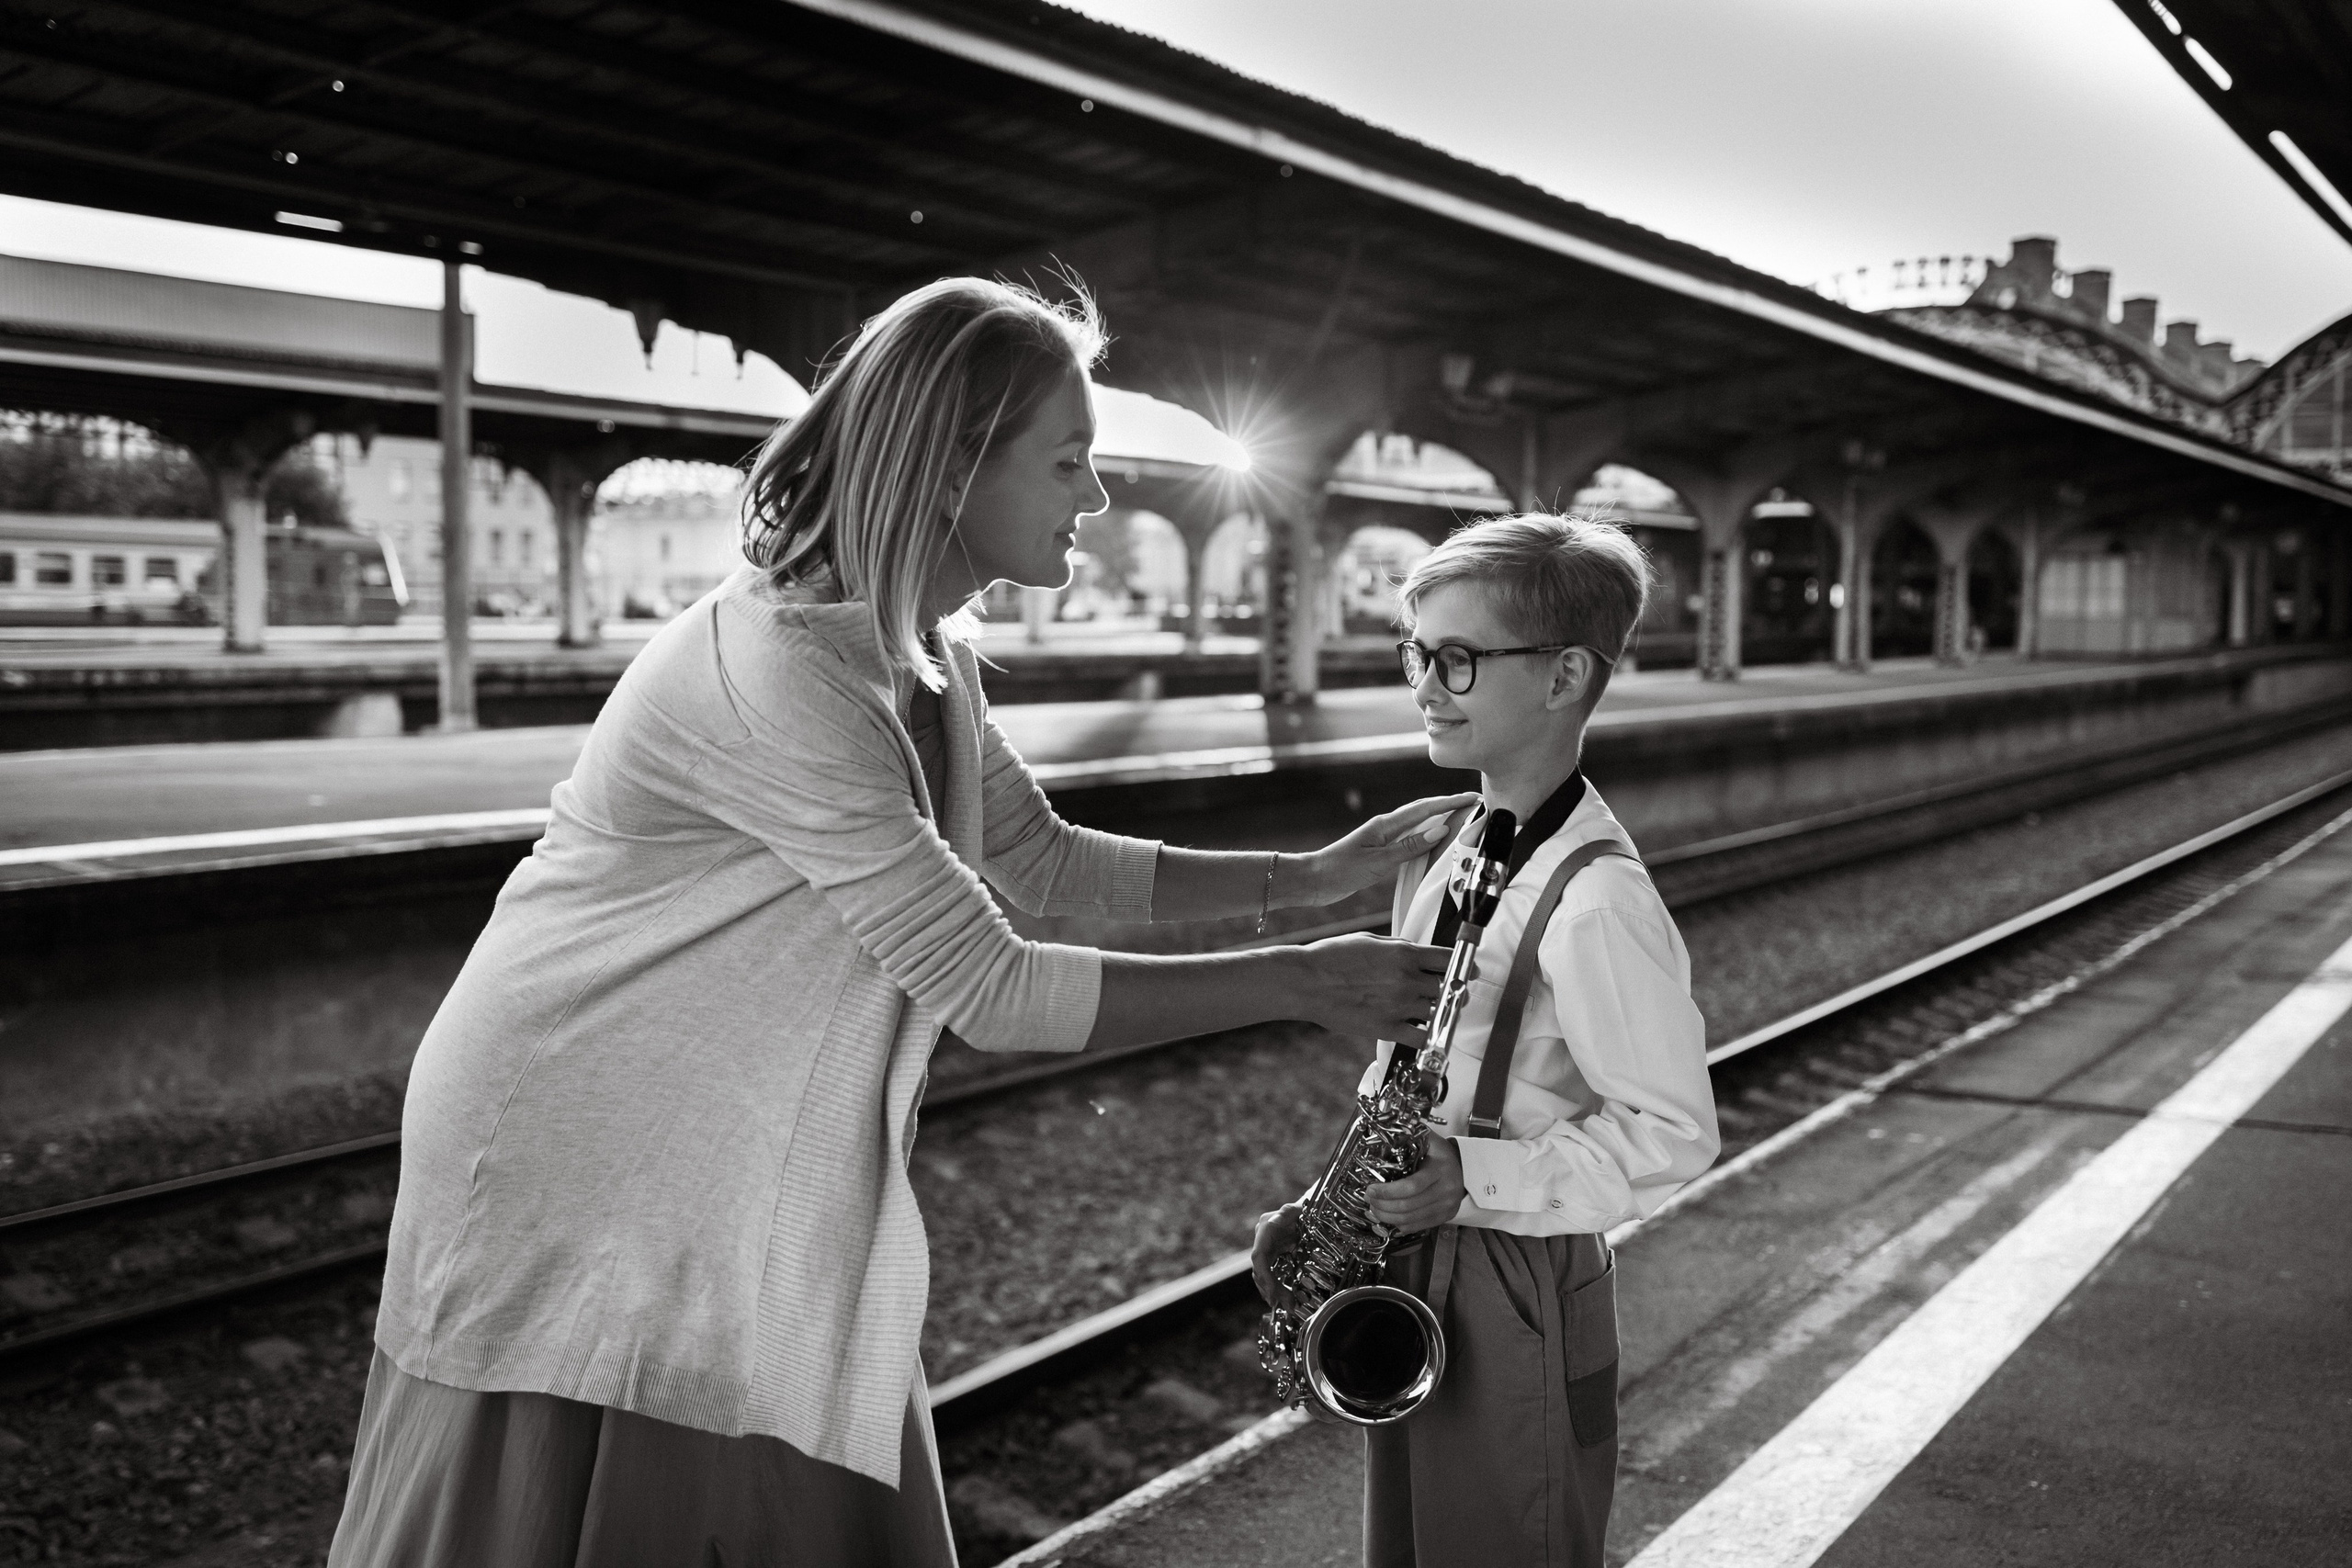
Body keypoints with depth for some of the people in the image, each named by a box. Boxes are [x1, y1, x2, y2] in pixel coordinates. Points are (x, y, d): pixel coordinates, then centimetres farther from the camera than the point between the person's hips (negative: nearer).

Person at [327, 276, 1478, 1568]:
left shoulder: (921, 650, 0)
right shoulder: (776, 668, -29)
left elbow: (1042, 863, 10)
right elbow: (991, 991, -27)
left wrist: (1309, 878, 3)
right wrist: (1302, 985, -20)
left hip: (746, 1179, 8)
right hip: (569, 1170, -8)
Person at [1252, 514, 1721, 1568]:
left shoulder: (1597, 899, -21)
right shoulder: (1445, 847, 5)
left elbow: (1672, 1134, -18)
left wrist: (1477, 1181, -24)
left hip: (1516, 1299, -8)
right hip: (1408, 1271, 8)